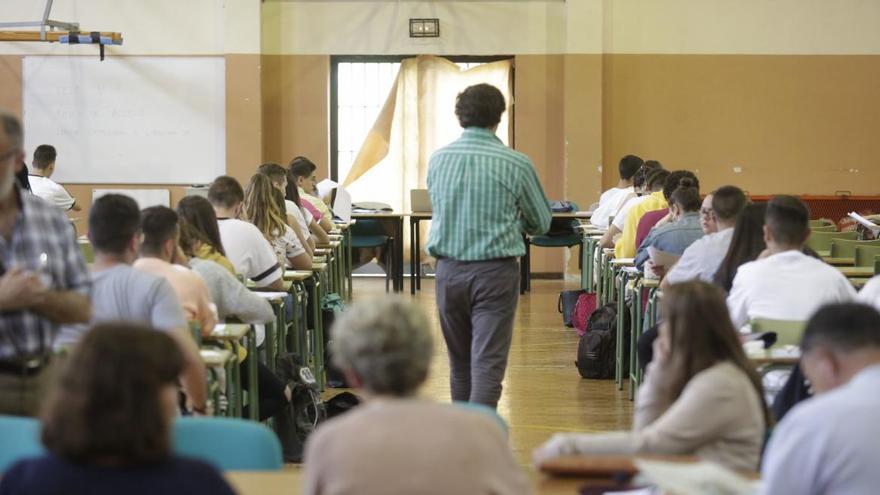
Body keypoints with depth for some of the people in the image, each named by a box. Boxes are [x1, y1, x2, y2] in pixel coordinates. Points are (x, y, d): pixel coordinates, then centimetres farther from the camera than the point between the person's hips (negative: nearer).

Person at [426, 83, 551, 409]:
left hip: (448, 269, 4)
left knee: (460, 362, 18)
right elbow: (541, 223, 3)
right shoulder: (516, 165, -8)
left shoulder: (438, 160, 2)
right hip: (495, 272, -4)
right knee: (487, 365, -6)